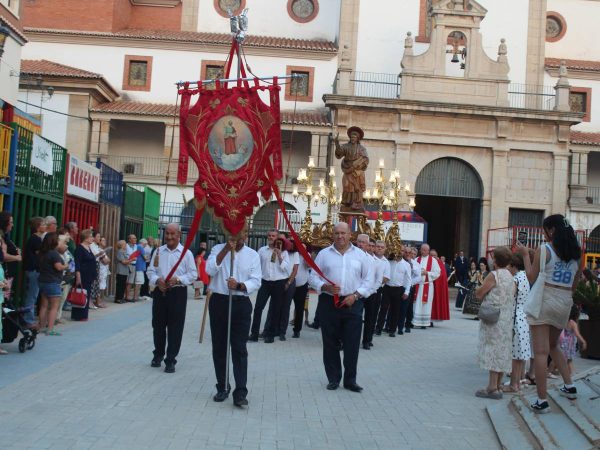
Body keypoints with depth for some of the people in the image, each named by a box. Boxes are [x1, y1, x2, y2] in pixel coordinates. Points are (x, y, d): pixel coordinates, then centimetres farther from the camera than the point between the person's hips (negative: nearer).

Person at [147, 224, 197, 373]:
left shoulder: (186, 253, -3)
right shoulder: (158, 251, 7)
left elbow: (193, 274, -5)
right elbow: (151, 271, 7)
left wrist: (177, 280, -19)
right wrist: (157, 280, -14)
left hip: (177, 293, -3)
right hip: (160, 291, 3)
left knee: (175, 328, -1)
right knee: (158, 325, 12)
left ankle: (171, 360, 7)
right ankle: (158, 355, 30)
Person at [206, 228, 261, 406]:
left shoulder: (253, 255, 3)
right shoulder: (218, 249, 4)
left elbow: (256, 282, -4)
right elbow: (210, 270, -13)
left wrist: (239, 285, -22)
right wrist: (226, 249, -18)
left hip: (241, 304, -1)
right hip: (219, 302, 1)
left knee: (239, 349, -4)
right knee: (219, 347, 8)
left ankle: (240, 392, -3)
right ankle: (222, 388, 21)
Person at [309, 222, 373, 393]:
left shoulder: (360, 255, 6)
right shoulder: (324, 254, 5)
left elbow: (368, 279, 6)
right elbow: (313, 277, 5)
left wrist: (355, 295, -7)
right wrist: (325, 287, -13)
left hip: (353, 303, 0)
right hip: (329, 302, 0)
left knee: (352, 343, 0)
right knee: (330, 343, 5)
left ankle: (350, 380, 12)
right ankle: (333, 378, 17)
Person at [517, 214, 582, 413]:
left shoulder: (544, 250, -8)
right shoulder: (575, 253, 9)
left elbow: (532, 278, -5)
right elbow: (574, 285, 14)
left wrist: (525, 255, 3)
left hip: (545, 300, -6)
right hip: (565, 303, 6)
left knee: (541, 351, -3)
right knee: (553, 345, 27)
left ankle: (542, 400, -4)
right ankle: (569, 385, 24)